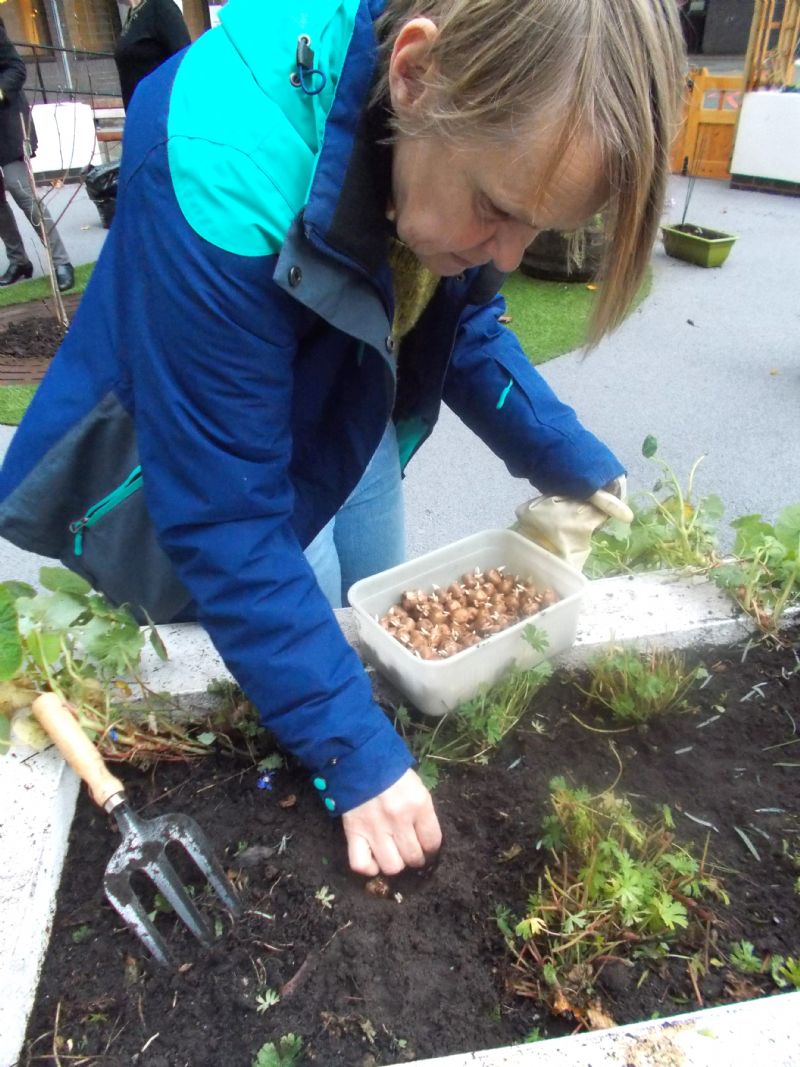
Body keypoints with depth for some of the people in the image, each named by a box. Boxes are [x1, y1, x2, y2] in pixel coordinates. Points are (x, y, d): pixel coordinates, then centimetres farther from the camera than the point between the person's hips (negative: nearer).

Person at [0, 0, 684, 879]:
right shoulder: (221, 176, -38)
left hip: (351, 426, 6)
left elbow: (464, 323, 0)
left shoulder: (465, 130, -17)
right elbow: (227, 517, -33)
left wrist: (570, 460, -12)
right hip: (198, 446, -5)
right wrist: (354, 751, -29)